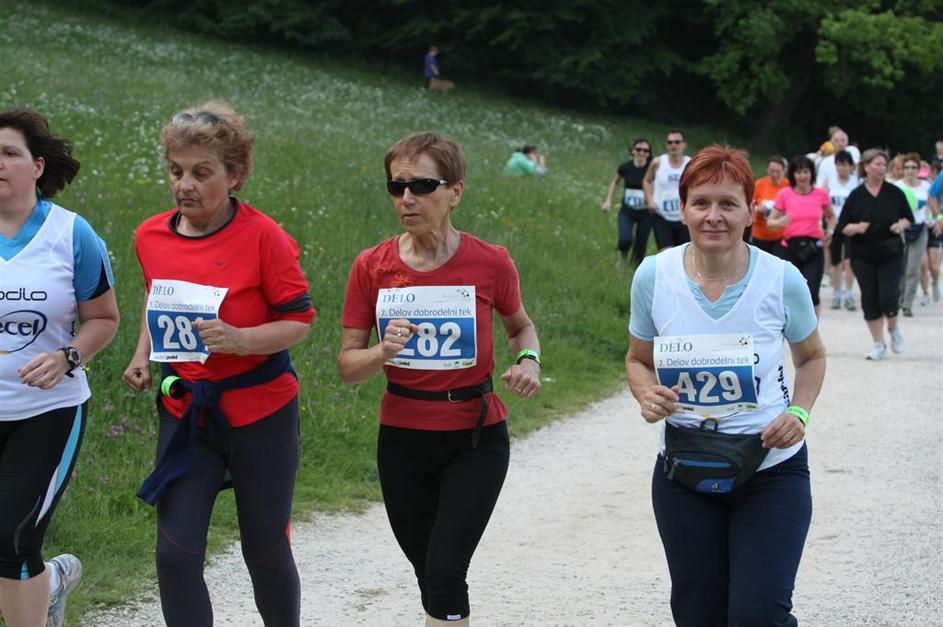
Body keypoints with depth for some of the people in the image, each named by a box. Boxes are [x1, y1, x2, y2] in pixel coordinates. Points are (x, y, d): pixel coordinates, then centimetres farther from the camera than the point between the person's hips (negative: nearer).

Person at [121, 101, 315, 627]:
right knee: (176, 554, -4)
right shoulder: (151, 237, 1)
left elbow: (300, 320, -11)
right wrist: (144, 357, 3)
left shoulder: (263, 236, -14)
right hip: (185, 411, 4)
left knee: (265, 552, 8)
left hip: (260, 411, -4)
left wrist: (239, 339, -27)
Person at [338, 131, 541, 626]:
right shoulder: (371, 266, -5)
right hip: (403, 440, 3)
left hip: (476, 440, -3)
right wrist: (383, 352, -23)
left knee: (443, 575, -13)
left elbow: (520, 327, 11)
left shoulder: (490, 263, -9)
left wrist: (528, 362, -10)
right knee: (429, 573, 15)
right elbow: (347, 366, -2)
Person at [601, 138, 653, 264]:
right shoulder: (626, 167, -5)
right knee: (625, 240, -19)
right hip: (627, 212, 1)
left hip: (645, 214, -1)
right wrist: (608, 200, 9)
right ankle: (624, 251, 16)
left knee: (641, 245, 3)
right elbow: (615, 181, 14)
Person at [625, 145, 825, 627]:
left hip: (771, 468, -2)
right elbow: (638, 358, 9)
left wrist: (799, 411, -10)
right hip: (684, 473, 2)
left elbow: (812, 356, 8)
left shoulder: (781, 279, -11)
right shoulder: (653, 276, -8)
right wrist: (646, 395, -13)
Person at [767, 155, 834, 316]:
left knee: (811, 294, -13)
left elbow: (831, 217, 18)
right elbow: (770, 221, 1)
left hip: (813, 248, -1)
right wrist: (780, 222, -21)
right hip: (791, 247, 1)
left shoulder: (821, 194, 1)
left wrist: (830, 231, -2)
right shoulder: (784, 194, -2)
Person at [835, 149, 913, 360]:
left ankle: (893, 328, 20)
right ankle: (879, 345, 16)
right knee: (870, 300, 3)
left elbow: (909, 217, 9)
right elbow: (842, 227, 2)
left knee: (888, 297, -11)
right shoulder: (856, 196, -1)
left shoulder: (894, 193, 0)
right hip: (864, 257, 1)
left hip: (891, 255, -1)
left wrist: (902, 225, -13)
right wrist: (856, 228, -19)